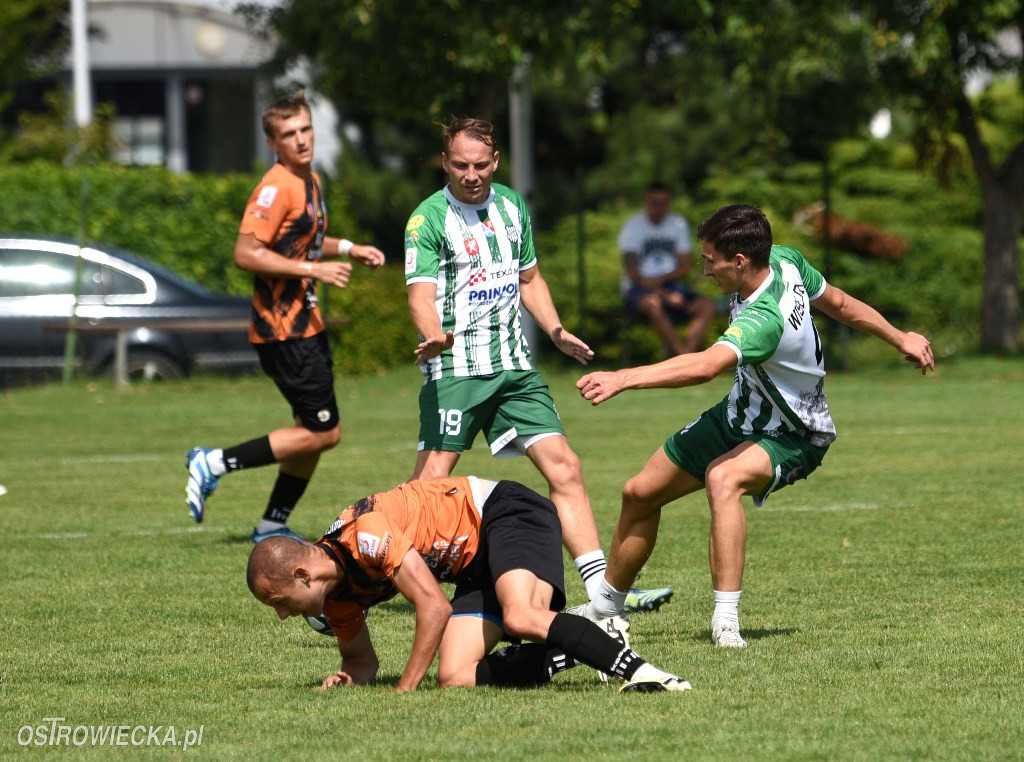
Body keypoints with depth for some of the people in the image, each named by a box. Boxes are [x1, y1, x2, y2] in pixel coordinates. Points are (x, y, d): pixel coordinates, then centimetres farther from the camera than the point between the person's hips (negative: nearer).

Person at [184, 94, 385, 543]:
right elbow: (246, 254, -24)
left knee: (315, 431, 12)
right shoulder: (277, 187, -17)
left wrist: (347, 249, 15)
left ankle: (272, 526, 20)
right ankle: (213, 464, -4)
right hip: (283, 330, -10)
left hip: (304, 324, 10)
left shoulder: (311, 181, 13)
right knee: (322, 432, -9)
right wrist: (314, 269, -23)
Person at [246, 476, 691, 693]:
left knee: (520, 620, -38)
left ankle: (640, 672, -36)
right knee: (456, 677, -12)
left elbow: (435, 607, -27)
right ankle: (583, 649, -3)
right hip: (476, 564, 9)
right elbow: (362, 659, 17)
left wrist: (404, 690, -23)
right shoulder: (337, 595, 1)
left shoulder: (364, 534, -27)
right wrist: (348, 679, -8)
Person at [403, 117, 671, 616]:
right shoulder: (428, 219, -7)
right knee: (431, 481, -12)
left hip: (514, 367, 6)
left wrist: (555, 330, 9)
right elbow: (421, 293, -17)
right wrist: (432, 335, -37)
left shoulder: (512, 206, 12)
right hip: (455, 370, -6)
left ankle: (602, 589, 0)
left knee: (564, 467, -2)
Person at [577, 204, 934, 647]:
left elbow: (704, 367, -56)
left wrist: (624, 378, -62)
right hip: (742, 413, 10)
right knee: (640, 493, 10)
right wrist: (899, 339, 15)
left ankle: (726, 622, -42)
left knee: (723, 478, -42)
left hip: (791, 439, -10)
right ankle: (604, 609, 31)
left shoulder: (764, 320, -40)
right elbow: (839, 304, 2)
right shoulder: (784, 261, -13)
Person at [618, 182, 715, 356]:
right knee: (652, 304, -40)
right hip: (639, 289, -4)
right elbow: (633, 274, -10)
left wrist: (660, 279, -13)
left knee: (707, 306, -24)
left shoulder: (678, 223, 10)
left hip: (671, 286, 4)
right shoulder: (633, 226, -3)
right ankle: (684, 356, -40)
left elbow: (685, 267, 8)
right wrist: (665, 295, -21)